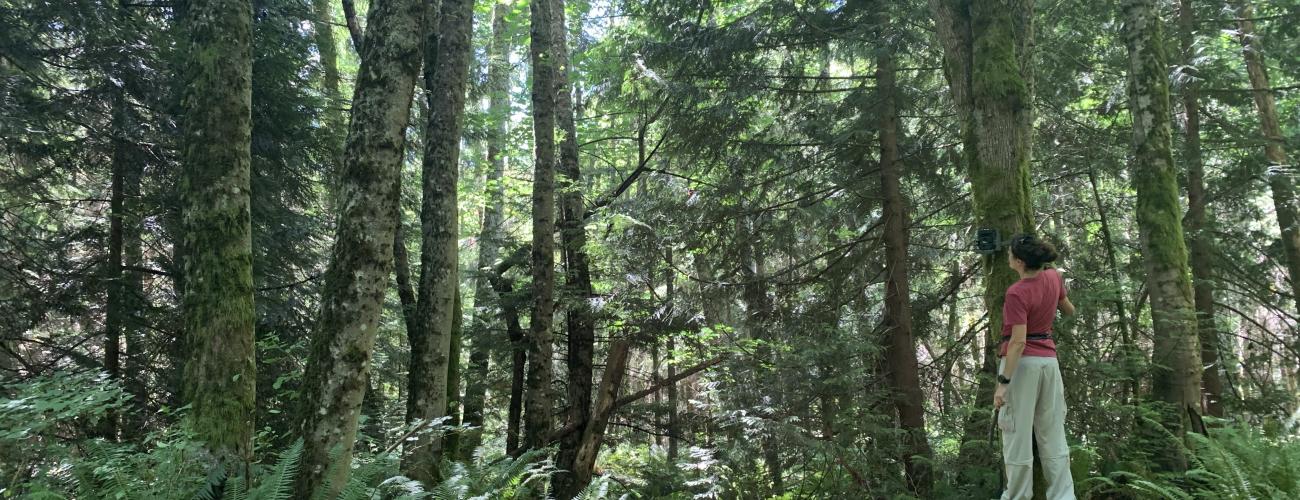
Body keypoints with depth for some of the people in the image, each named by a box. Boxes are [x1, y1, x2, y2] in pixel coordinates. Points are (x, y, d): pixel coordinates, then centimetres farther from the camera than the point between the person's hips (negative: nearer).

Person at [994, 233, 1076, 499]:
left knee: (1017, 433, 4)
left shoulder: (1017, 293, -20)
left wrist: (1003, 382, -21)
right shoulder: (1054, 277, 0)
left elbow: (1018, 342, -23)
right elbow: (1069, 310, 19)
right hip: (1049, 359, 7)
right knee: (1053, 434, 11)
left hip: (1023, 361, -7)